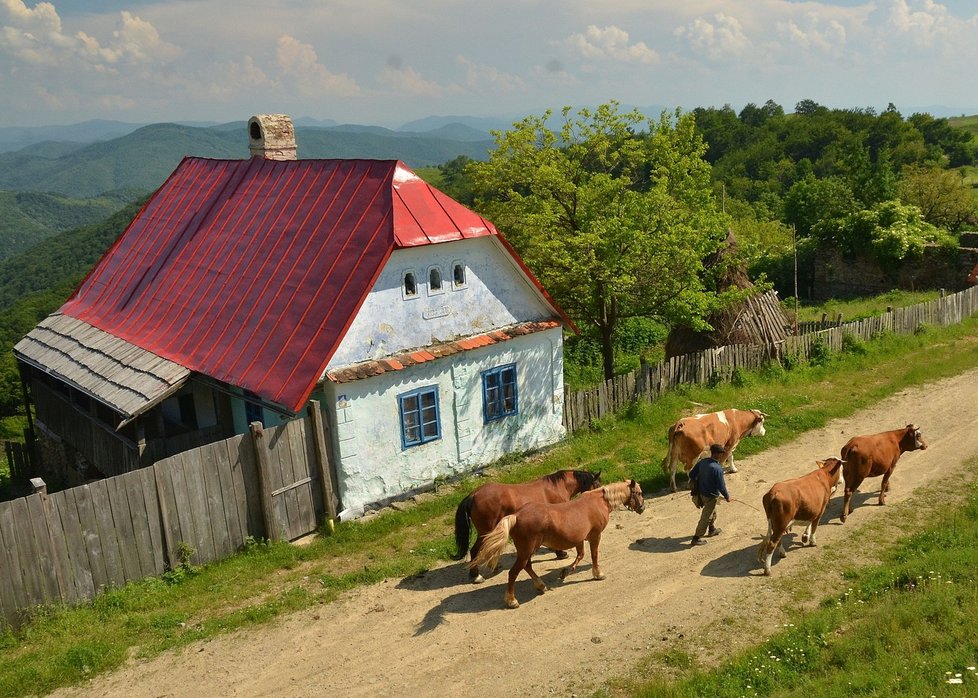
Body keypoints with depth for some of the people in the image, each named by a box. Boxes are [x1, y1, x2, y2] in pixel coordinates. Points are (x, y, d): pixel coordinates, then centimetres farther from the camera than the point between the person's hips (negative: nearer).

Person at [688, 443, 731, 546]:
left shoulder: (702, 462, -7)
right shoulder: (717, 468, -28)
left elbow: (691, 474, 2)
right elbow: (721, 486, -23)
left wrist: (696, 485, 19)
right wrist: (727, 496, -6)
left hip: (701, 493, 8)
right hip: (711, 496, -8)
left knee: (713, 511, 31)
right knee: (706, 518, 7)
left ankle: (712, 529, 50)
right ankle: (696, 538, 14)